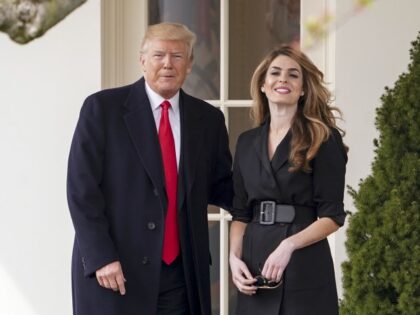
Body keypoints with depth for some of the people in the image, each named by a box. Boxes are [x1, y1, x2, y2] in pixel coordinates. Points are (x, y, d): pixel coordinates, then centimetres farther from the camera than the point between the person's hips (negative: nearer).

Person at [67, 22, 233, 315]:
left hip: (181, 276, 3)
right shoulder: (102, 108, -3)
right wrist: (101, 257, -13)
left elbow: (221, 187, 18)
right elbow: (82, 188, -6)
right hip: (113, 271, -3)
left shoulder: (208, 118, 9)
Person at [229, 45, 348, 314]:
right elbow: (240, 213, 13)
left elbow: (332, 216, -7)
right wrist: (234, 257, -3)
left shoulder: (323, 139, -3)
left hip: (305, 268, -4)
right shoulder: (247, 142, 12)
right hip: (255, 264, 4)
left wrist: (288, 245, -20)